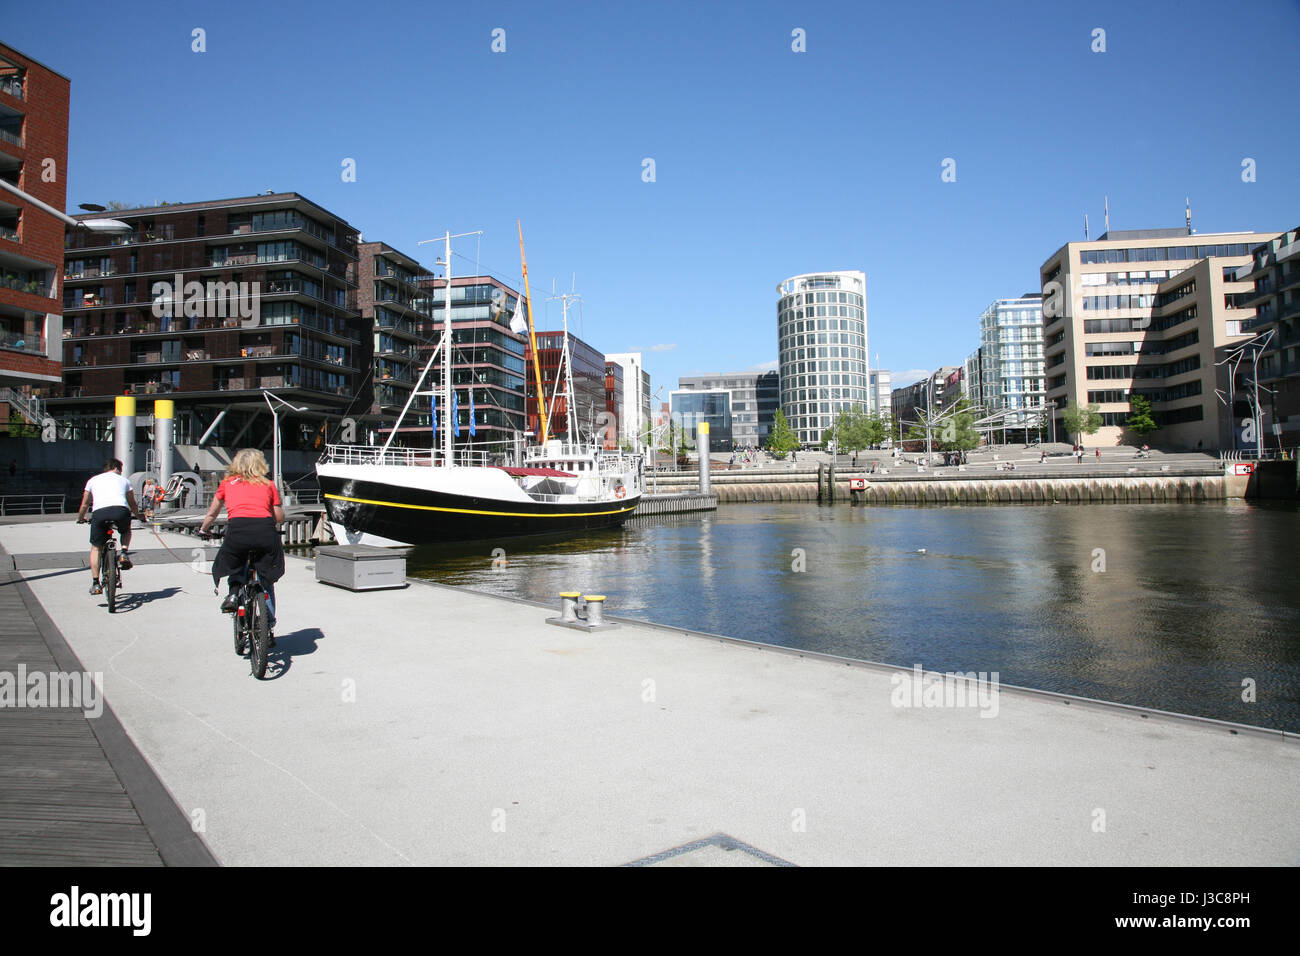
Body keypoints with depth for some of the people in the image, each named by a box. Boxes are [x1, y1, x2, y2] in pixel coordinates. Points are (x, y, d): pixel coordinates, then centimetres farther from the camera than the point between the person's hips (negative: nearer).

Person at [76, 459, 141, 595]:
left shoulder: (93, 480, 29)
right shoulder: (123, 480, 28)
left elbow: (85, 504, 32)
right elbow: (132, 504, 36)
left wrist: (80, 518, 51)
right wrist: (138, 516, 55)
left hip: (99, 512, 0)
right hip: (121, 510, 0)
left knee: (95, 548, 16)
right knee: (126, 531, 34)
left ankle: (95, 583, 9)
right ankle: (124, 553, 7)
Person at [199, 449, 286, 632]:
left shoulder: (227, 483, 22)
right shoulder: (268, 485, 21)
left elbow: (212, 514, 32)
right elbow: (280, 517, 19)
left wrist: (203, 530, 51)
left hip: (238, 527, 0)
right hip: (265, 530, 0)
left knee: (235, 566, 30)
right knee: (266, 579, 17)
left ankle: (234, 592, 5)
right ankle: (269, 623, 14)